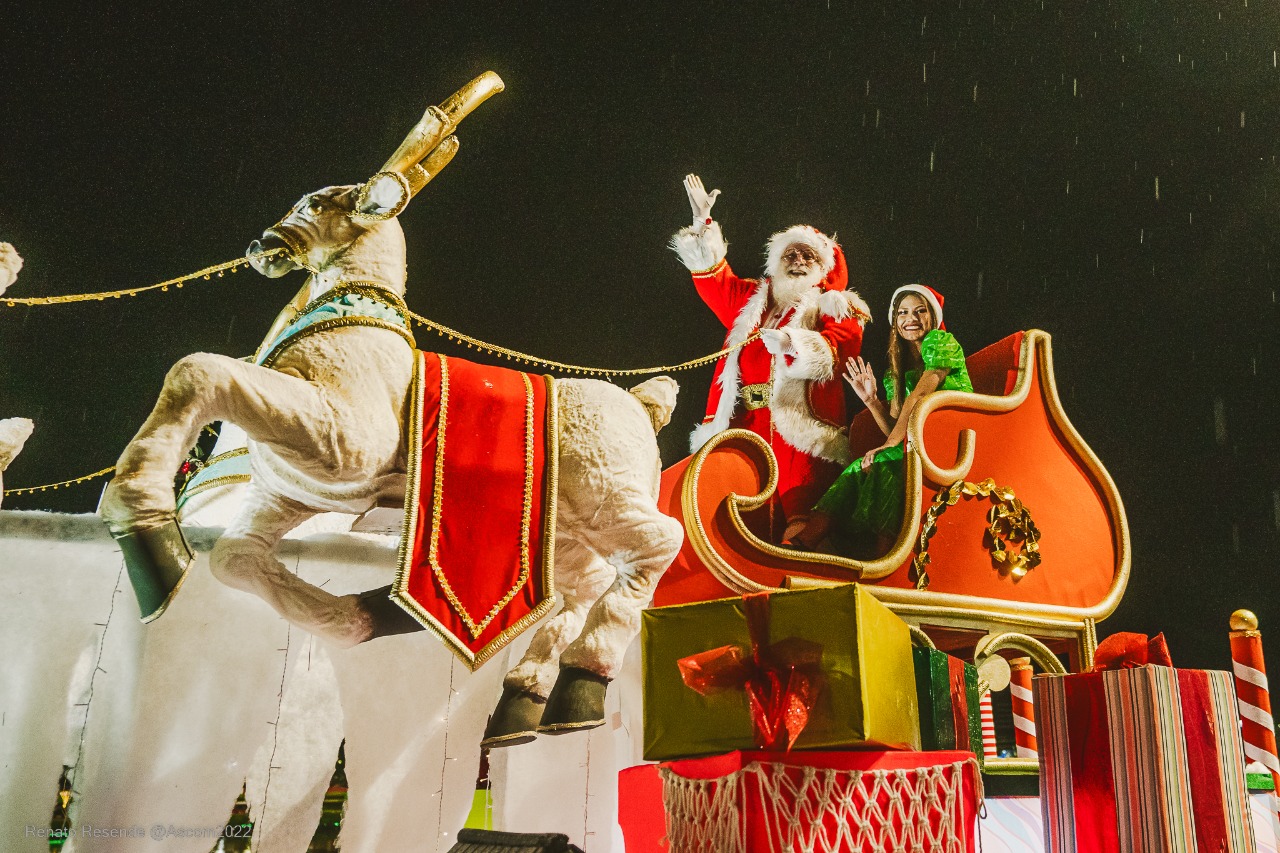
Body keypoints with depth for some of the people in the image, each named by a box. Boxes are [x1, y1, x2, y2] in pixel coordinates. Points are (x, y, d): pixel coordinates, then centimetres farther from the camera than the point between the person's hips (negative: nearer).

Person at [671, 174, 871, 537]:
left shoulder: (836, 309, 10)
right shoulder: (752, 300, 25)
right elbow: (714, 278, 27)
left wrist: (794, 342, -27)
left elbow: (839, 345, -8)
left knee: (798, 503, -18)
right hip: (744, 423, 4)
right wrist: (702, 221, 19)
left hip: (800, 425, -4)